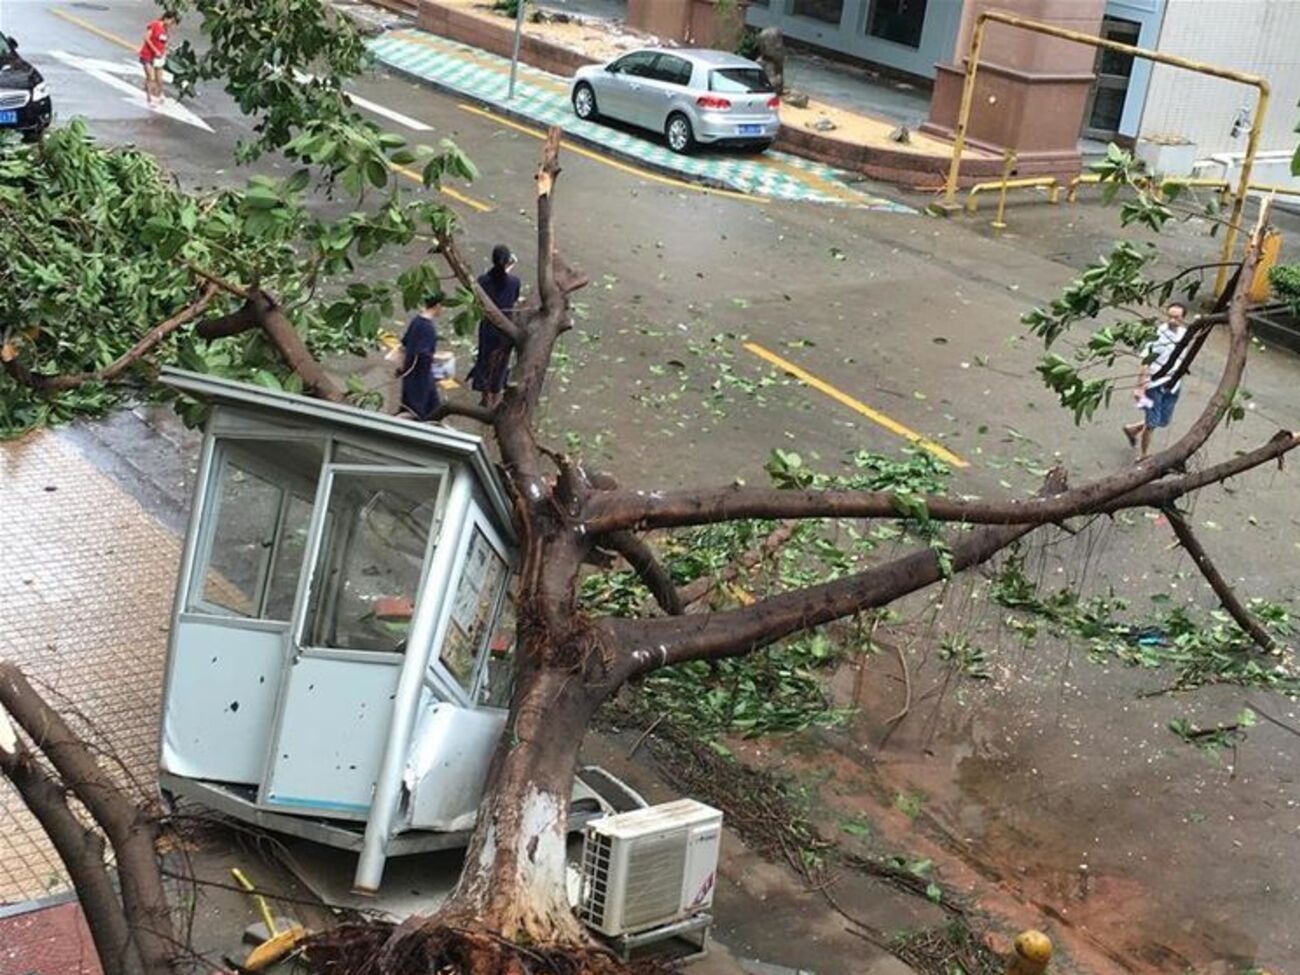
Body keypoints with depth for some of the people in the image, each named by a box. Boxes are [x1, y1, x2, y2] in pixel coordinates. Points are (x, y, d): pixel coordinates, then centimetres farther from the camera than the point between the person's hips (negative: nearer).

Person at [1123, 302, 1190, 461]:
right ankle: (1143, 457, 18)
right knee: (1152, 422, 0)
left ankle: (1133, 429, 40)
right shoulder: (1159, 336, -20)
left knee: (1164, 421, 16)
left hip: (1172, 386, 7)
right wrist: (1140, 388, -21)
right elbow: (1146, 363, -19)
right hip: (1155, 384, -6)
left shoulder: (1184, 334, 0)